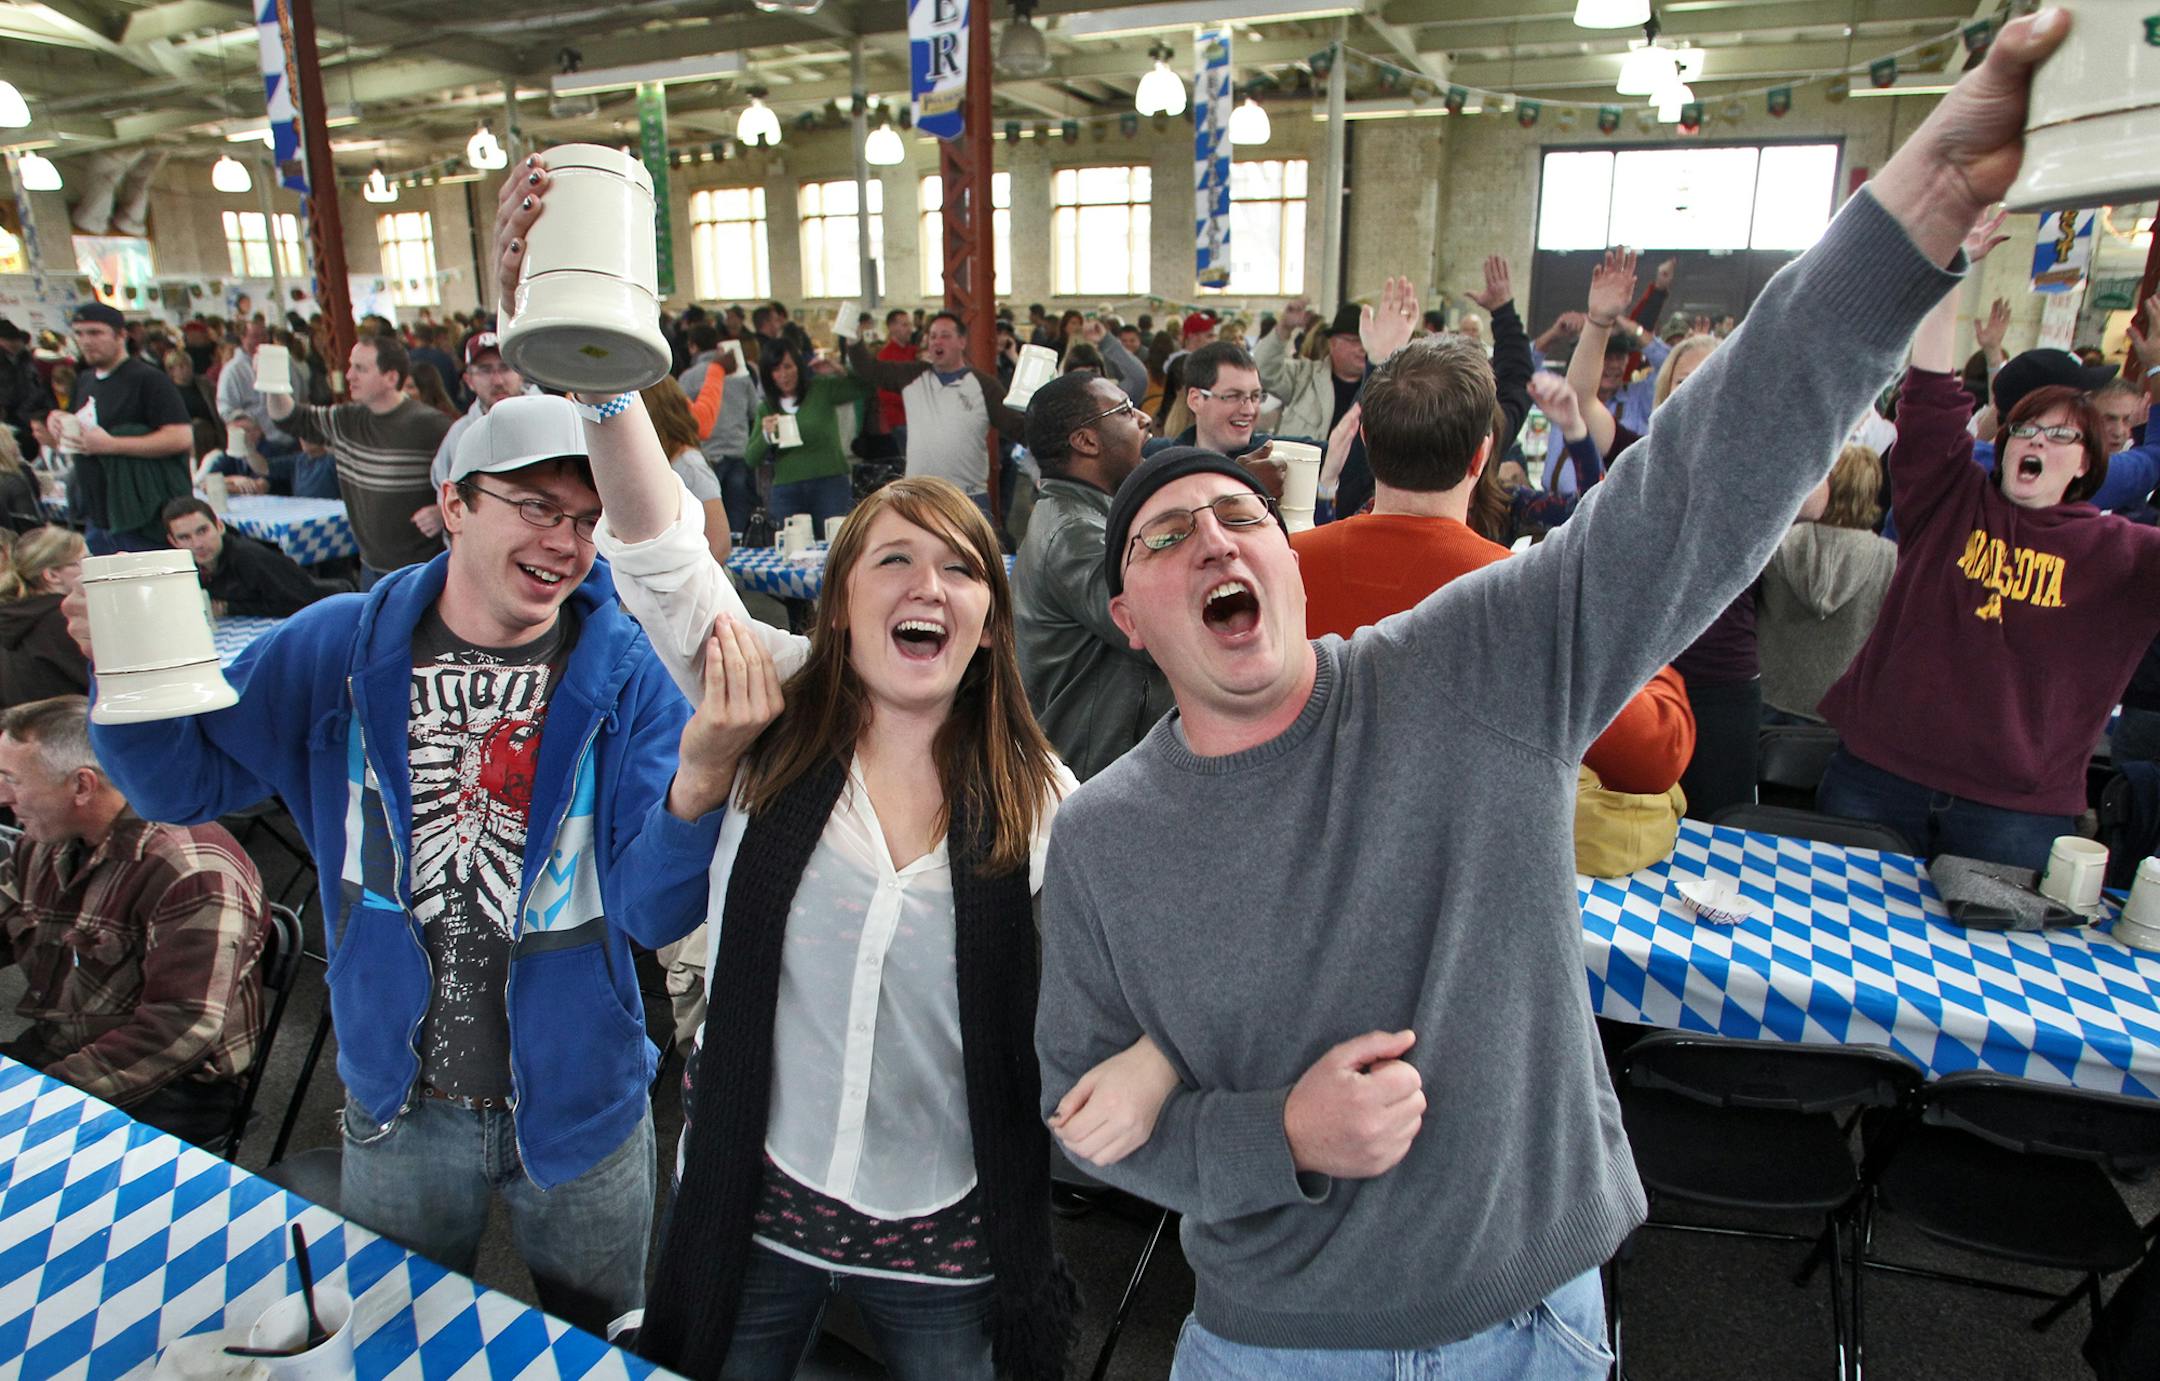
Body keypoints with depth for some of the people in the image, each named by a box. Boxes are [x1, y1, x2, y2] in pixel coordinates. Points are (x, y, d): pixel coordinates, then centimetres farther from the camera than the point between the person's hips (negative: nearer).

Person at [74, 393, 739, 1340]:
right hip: (398, 1104, 2)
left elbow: (651, 911, -22)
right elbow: (186, 782, 3)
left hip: (580, 1103, -1)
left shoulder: (629, 678, -16)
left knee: (599, 1342, 25)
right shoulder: (338, 648, -9)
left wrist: (697, 781, -42)